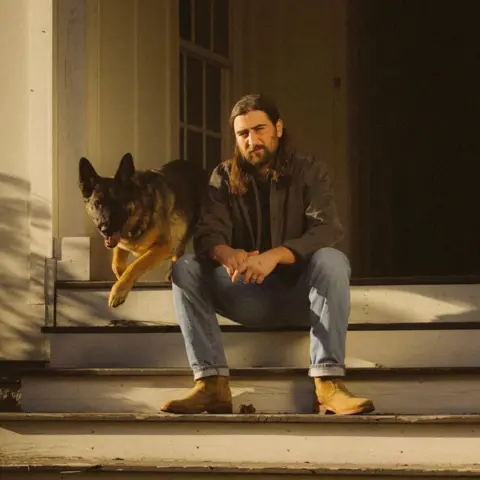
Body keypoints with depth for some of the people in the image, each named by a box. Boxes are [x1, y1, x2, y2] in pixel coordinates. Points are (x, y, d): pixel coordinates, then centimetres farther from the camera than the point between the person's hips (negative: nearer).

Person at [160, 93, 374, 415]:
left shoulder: (310, 173, 1)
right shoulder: (224, 178, 7)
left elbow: (328, 231, -16)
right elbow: (208, 234, -7)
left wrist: (276, 255, -34)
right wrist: (225, 253, -33)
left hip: (301, 295, -2)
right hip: (250, 299, 2)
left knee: (332, 260, -32)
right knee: (185, 268, -20)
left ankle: (328, 383, -39)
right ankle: (212, 384, -32)